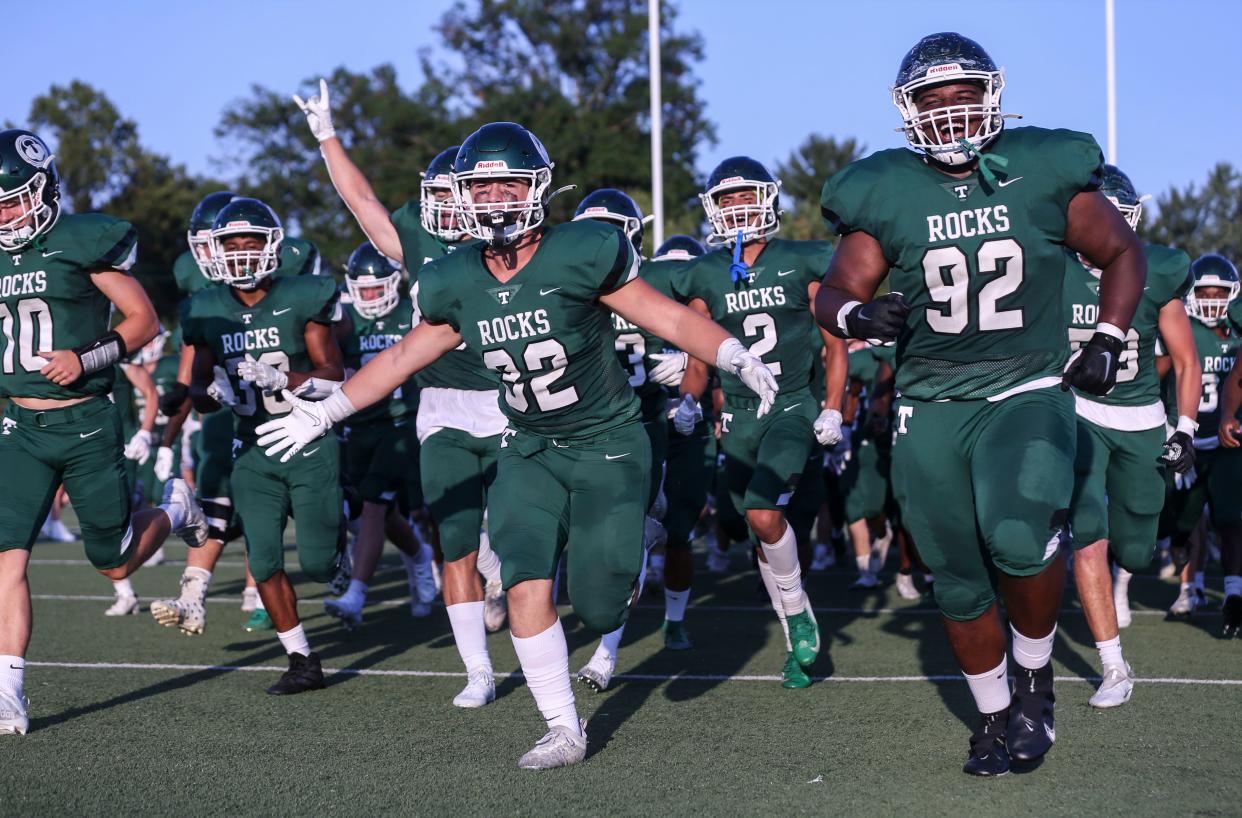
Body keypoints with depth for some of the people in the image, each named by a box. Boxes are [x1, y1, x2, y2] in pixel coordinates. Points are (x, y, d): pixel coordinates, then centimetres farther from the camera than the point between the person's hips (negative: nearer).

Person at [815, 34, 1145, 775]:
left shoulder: (1043, 173, -2)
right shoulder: (886, 195, -2)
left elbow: (1122, 252, 10)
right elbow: (835, 294, 3)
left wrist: (1108, 339, -2)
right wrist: (860, 314, -20)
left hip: (1026, 393, -2)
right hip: (930, 405, 2)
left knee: (1020, 539, -27)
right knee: (960, 582, 8)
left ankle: (1037, 681, -1)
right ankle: (996, 718, 30)